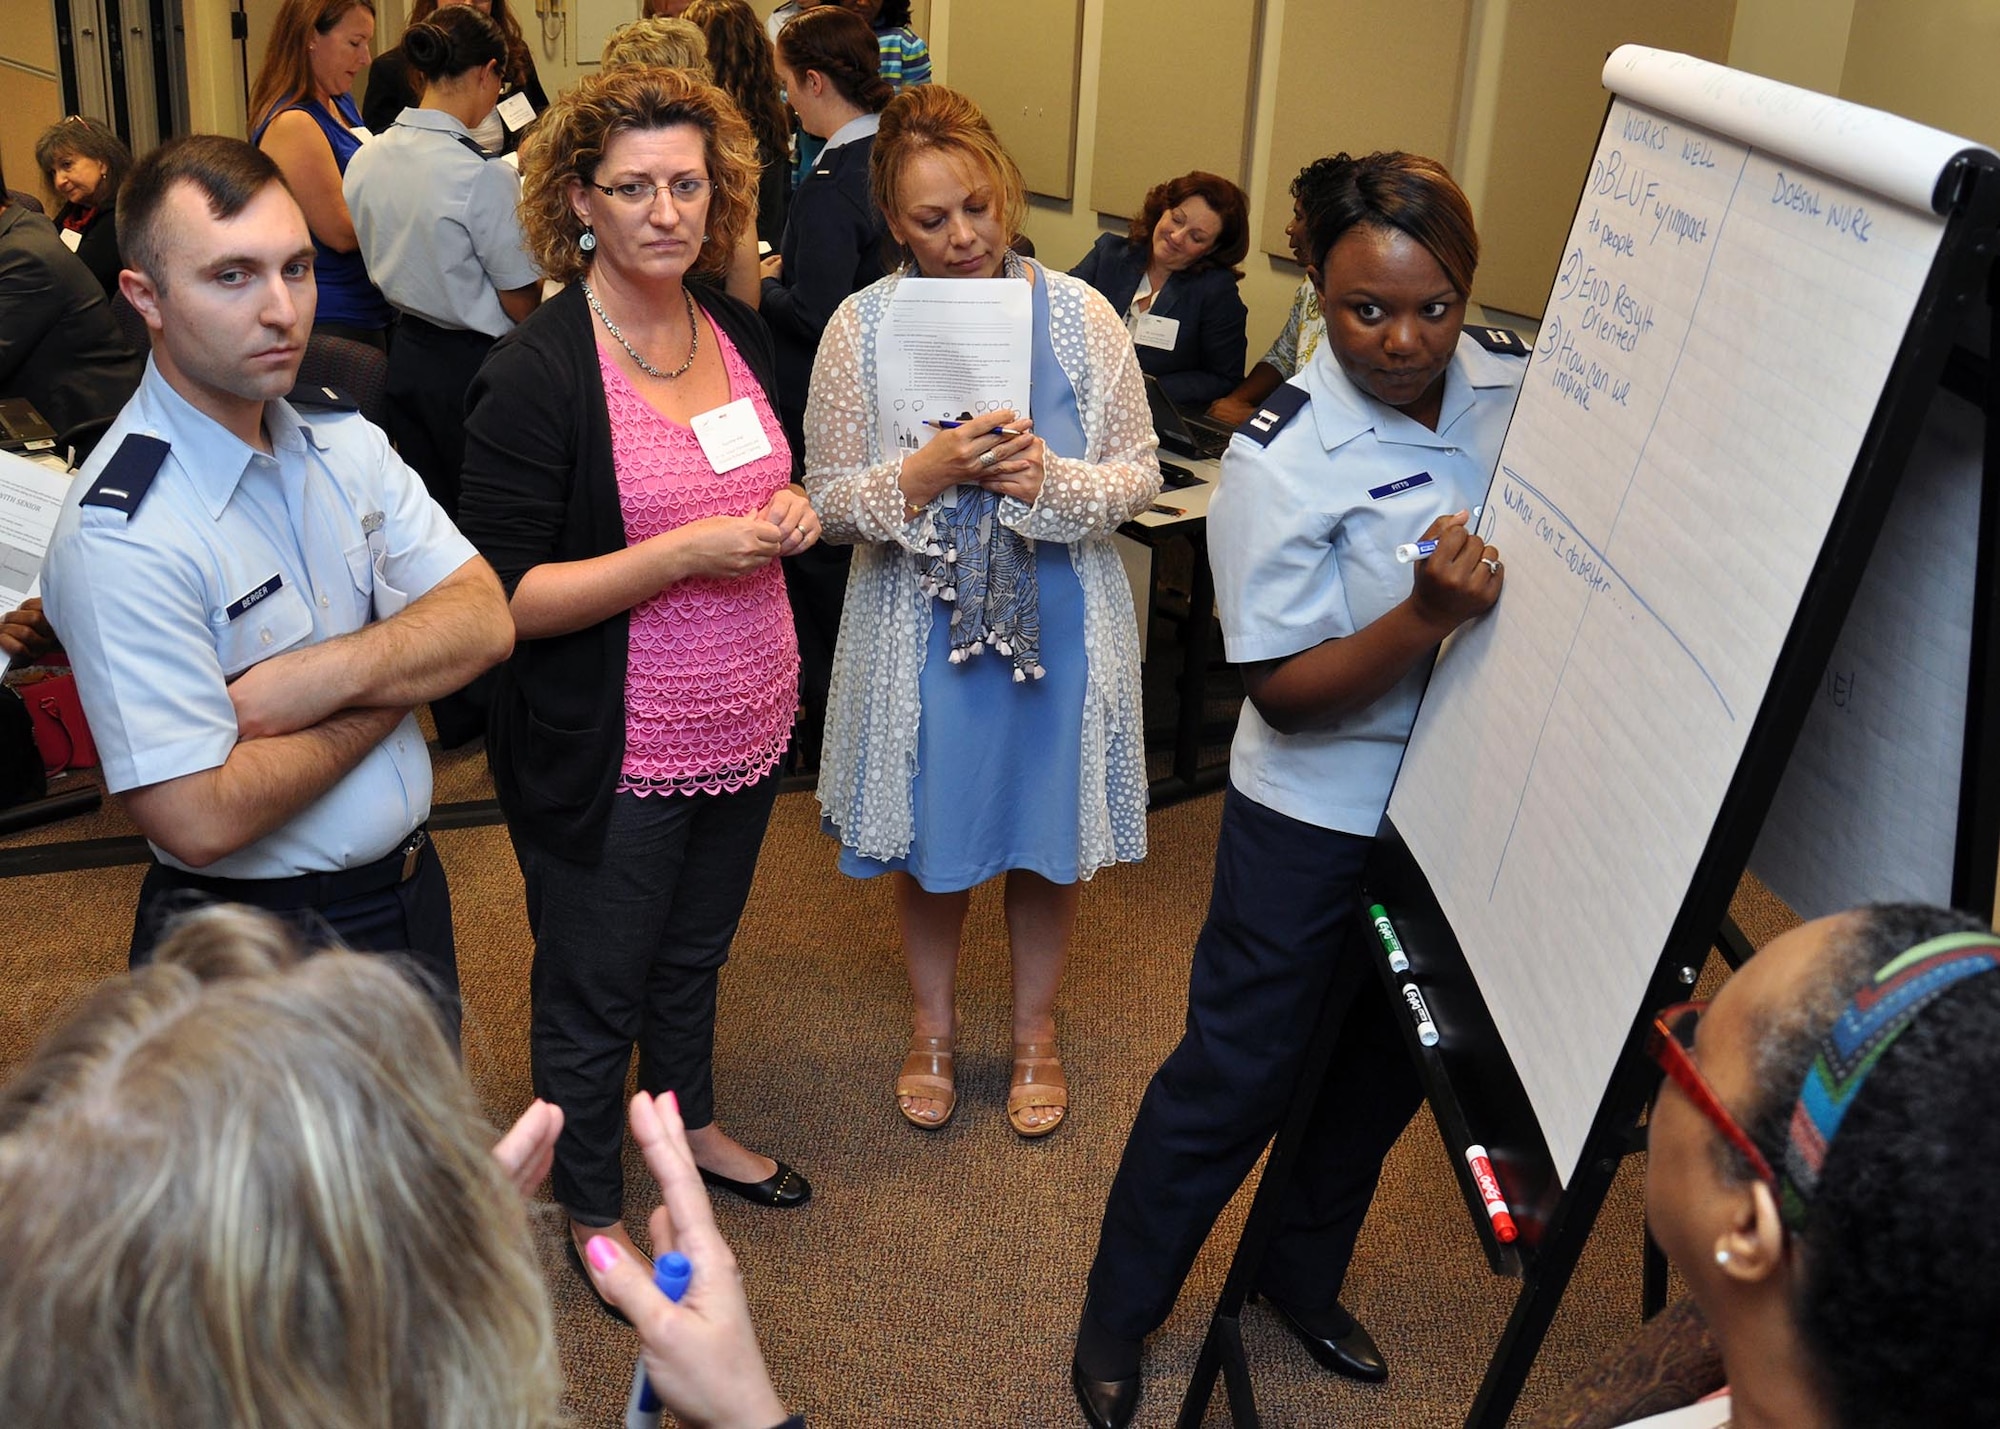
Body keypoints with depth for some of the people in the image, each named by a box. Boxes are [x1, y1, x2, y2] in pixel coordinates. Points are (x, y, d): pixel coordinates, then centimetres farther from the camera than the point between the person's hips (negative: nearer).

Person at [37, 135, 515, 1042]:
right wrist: (401, 673, -17)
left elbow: (485, 620, -9)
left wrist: (322, 679, -27)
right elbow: (202, 819, -30)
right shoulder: (119, 536, -25)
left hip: (410, 890, 7)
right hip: (261, 958, -7)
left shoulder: (342, 439, -2)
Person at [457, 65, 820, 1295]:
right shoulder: (537, 374, -20)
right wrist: (684, 553, -28)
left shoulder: (739, 331, 2)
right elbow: (502, 599, -21)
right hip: (610, 762, -6)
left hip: (746, 727, 7)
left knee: (693, 955, 27)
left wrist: (791, 513, -5)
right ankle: (593, 1207, 37)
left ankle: (693, 1124, 52)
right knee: (594, 997, 13)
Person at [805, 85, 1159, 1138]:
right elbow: (829, 498, -5)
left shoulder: (1077, 314, -7)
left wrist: (1052, 480, -23)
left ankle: (1035, 1029, 39)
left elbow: (1141, 475, -3)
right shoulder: (862, 326, -8)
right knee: (931, 842, 14)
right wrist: (926, 473, -23)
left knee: (1049, 840, 14)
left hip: (1057, 620, 1)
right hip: (921, 625, 0)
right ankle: (933, 1024, 40)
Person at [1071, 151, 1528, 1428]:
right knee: (1237, 1072, 7)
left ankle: (1304, 1277, 48)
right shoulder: (1281, 457, -20)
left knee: (1390, 1066, 22)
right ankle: (1118, 1318, 31)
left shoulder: (1527, 383, -8)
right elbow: (1284, 692, -19)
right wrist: (1429, 618, -34)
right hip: (1319, 821, -5)